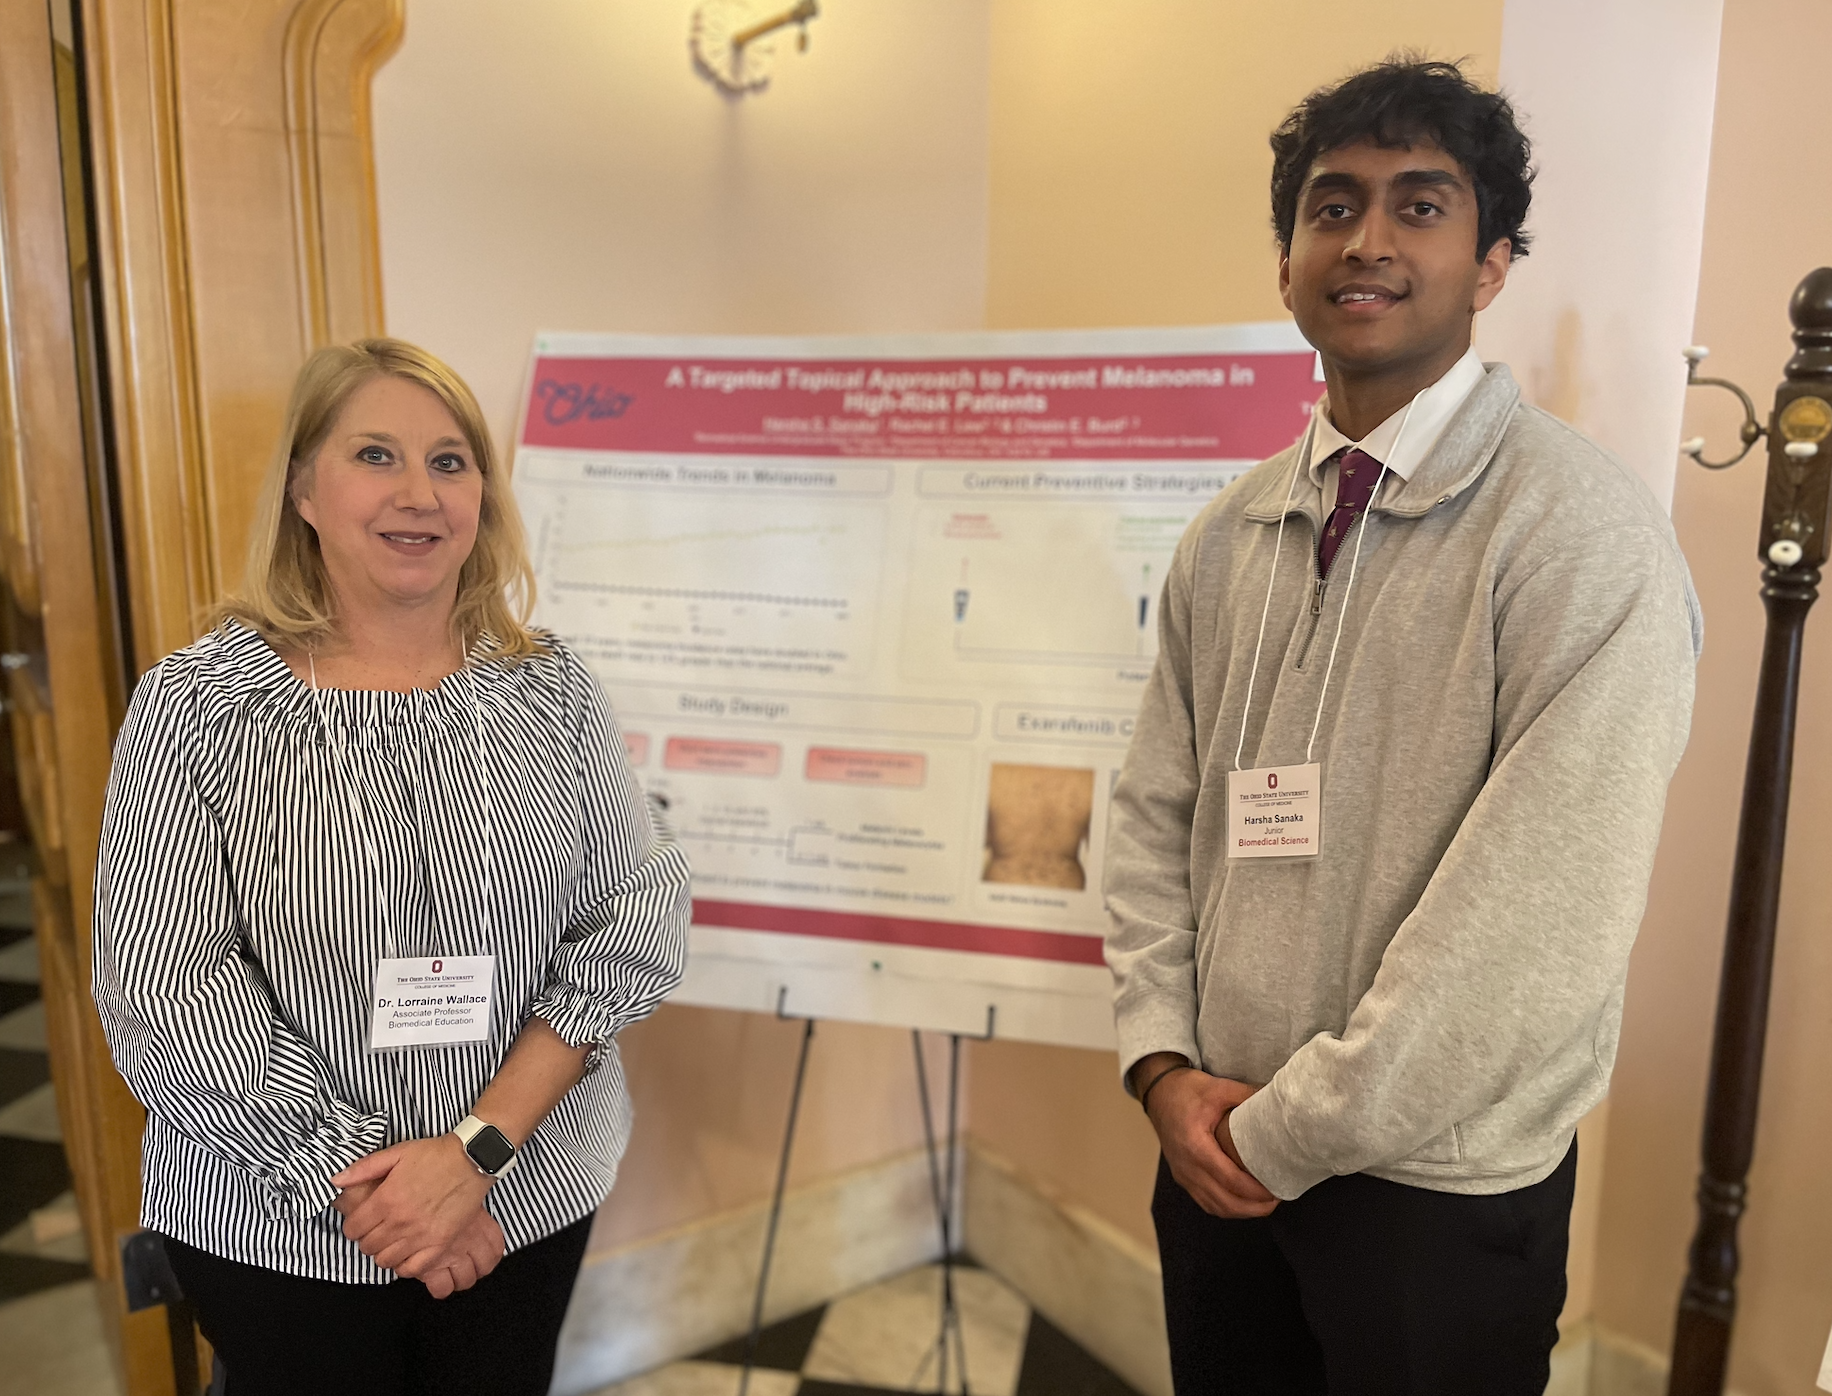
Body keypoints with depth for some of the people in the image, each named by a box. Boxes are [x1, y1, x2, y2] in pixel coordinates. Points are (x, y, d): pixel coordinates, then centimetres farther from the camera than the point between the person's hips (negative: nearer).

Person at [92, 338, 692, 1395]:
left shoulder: (552, 692, -5)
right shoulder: (197, 706, -10)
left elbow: (638, 922, -9)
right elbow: (163, 992, -13)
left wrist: (479, 1147, -17)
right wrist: (357, 1187, -15)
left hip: (532, 1202, 2)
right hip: (276, 1233, -2)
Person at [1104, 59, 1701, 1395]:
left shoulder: (1583, 532, -16)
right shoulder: (1229, 535, 2)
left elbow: (1540, 922, -21)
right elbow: (1156, 814, 5)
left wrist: (1288, 1132, -15)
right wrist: (1163, 1063, -5)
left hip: (1440, 1191, -4)